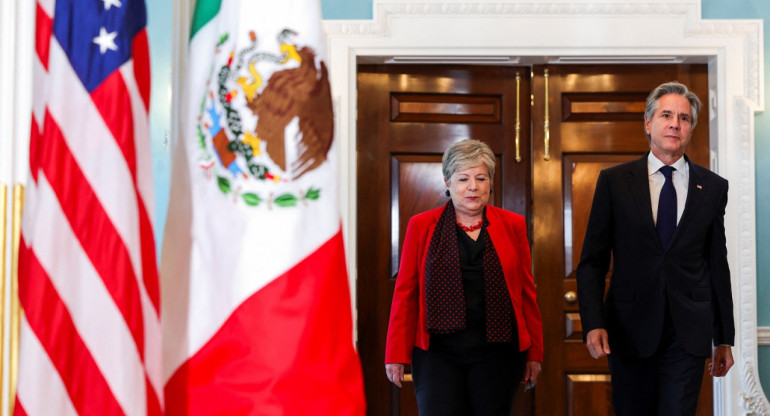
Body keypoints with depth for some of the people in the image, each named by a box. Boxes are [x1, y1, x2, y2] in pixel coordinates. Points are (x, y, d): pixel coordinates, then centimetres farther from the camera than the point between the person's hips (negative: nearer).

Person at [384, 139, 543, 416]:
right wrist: (397, 356, 0)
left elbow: (526, 291, 9)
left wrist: (534, 352, 8)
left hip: (497, 352, 1)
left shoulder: (513, 226, 7)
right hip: (437, 353, -1)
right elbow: (405, 293, 3)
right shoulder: (421, 226, 4)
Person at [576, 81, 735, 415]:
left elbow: (718, 265, 9)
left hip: (688, 334, 0)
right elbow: (592, 261, 0)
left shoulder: (713, 187, 6)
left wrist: (724, 338, 11)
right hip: (629, 331, 0)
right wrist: (593, 323, -13)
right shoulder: (614, 181, 1)